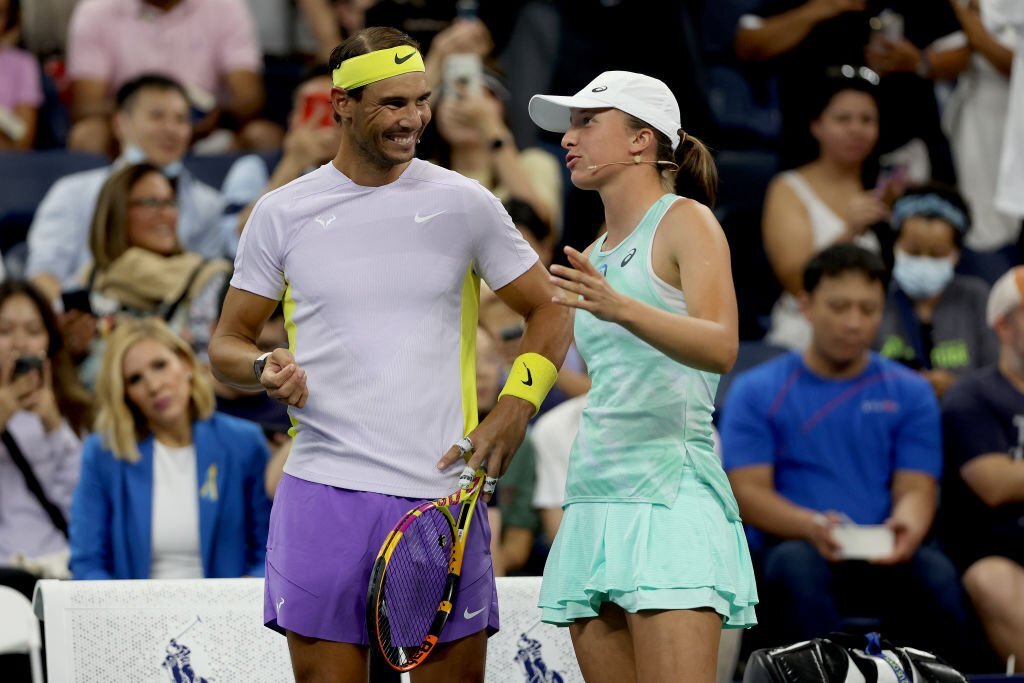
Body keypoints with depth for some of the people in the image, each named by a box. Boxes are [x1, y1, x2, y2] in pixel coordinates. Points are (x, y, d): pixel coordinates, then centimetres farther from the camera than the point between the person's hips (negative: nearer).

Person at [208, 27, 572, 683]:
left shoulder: (465, 204, 5)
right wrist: (264, 369, -11)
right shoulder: (281, 213, 6)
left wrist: (515, 408, -4)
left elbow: (549, 310, 12)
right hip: (324, 491, 0)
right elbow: (227, 343, 13)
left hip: (443, 495, 0)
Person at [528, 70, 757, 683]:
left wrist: (620, 308, -33)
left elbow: (720, 349, -18)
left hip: (669, 495, -8)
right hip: (594, 498, 8)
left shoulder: (686, 221, -2)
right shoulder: (598, 253, 20)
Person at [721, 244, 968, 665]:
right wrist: (811, 526, -22)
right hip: (792, 548, -1)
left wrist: (906, 527, -20)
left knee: (936, 574, -32)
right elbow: (748, 490, -1)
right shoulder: (756, 391, 9)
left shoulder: (909, 393, 14)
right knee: (797, 567, -38)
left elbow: (916, 489, 6)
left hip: (885, 562, 2)